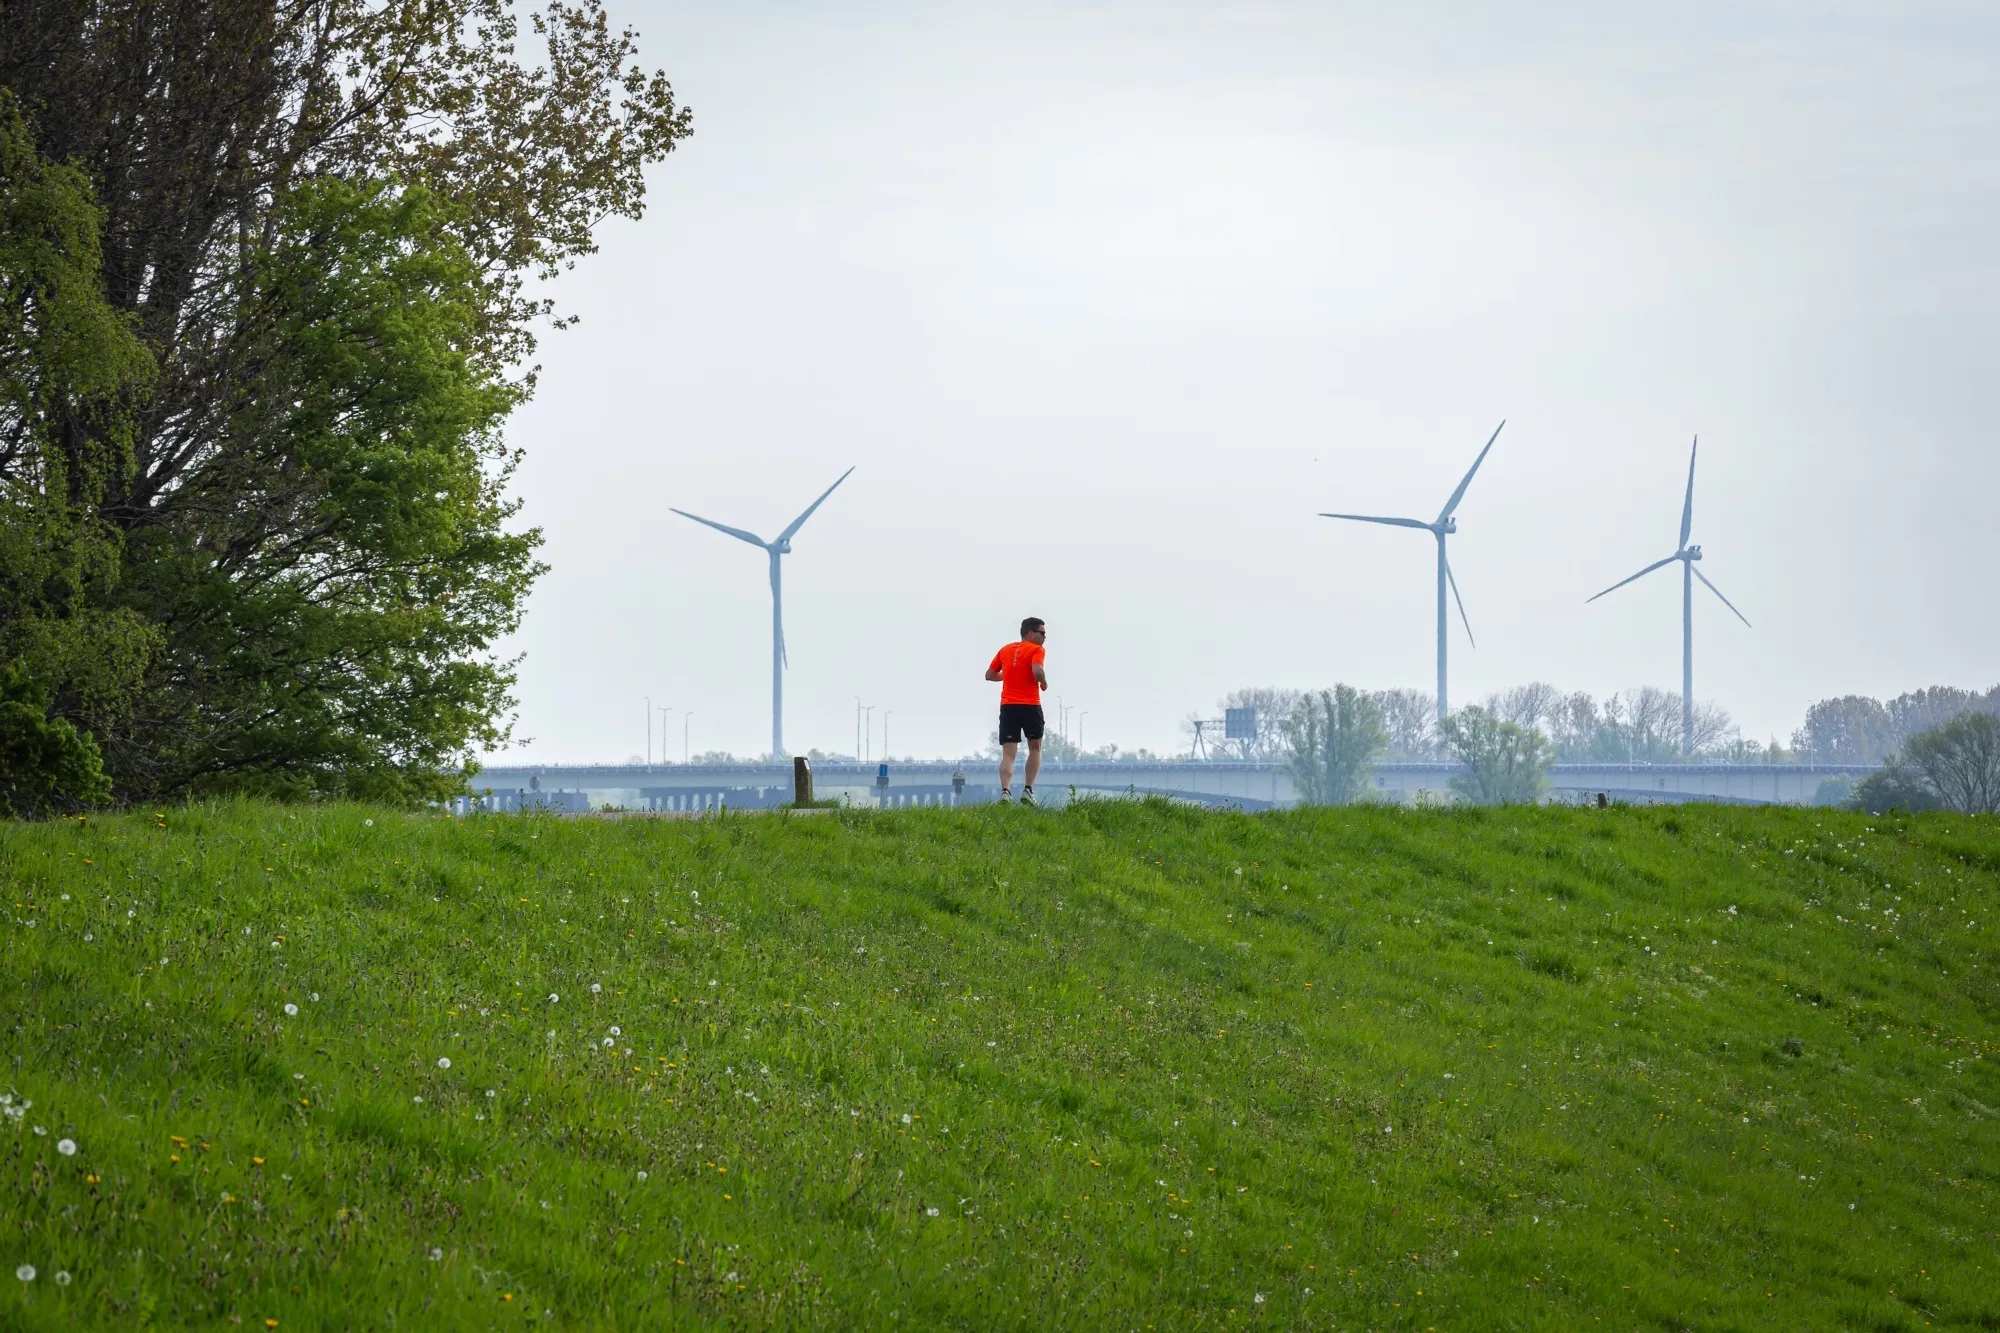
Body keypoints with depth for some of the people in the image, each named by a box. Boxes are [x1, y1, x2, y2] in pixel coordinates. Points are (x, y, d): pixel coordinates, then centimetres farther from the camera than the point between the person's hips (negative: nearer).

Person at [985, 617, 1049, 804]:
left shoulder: (1005, 650, 14)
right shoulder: (1037, 650, -3)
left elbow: (989, 675, 19)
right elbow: (1037, 671, -21)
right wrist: (1044, 682, -1)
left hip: (1007, 706, 4)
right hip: (1030, 706, -4)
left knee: (1008, 753, -1)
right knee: (1035, 748, 17)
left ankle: (1005, 791, -21)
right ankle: (1028, 790, 8)